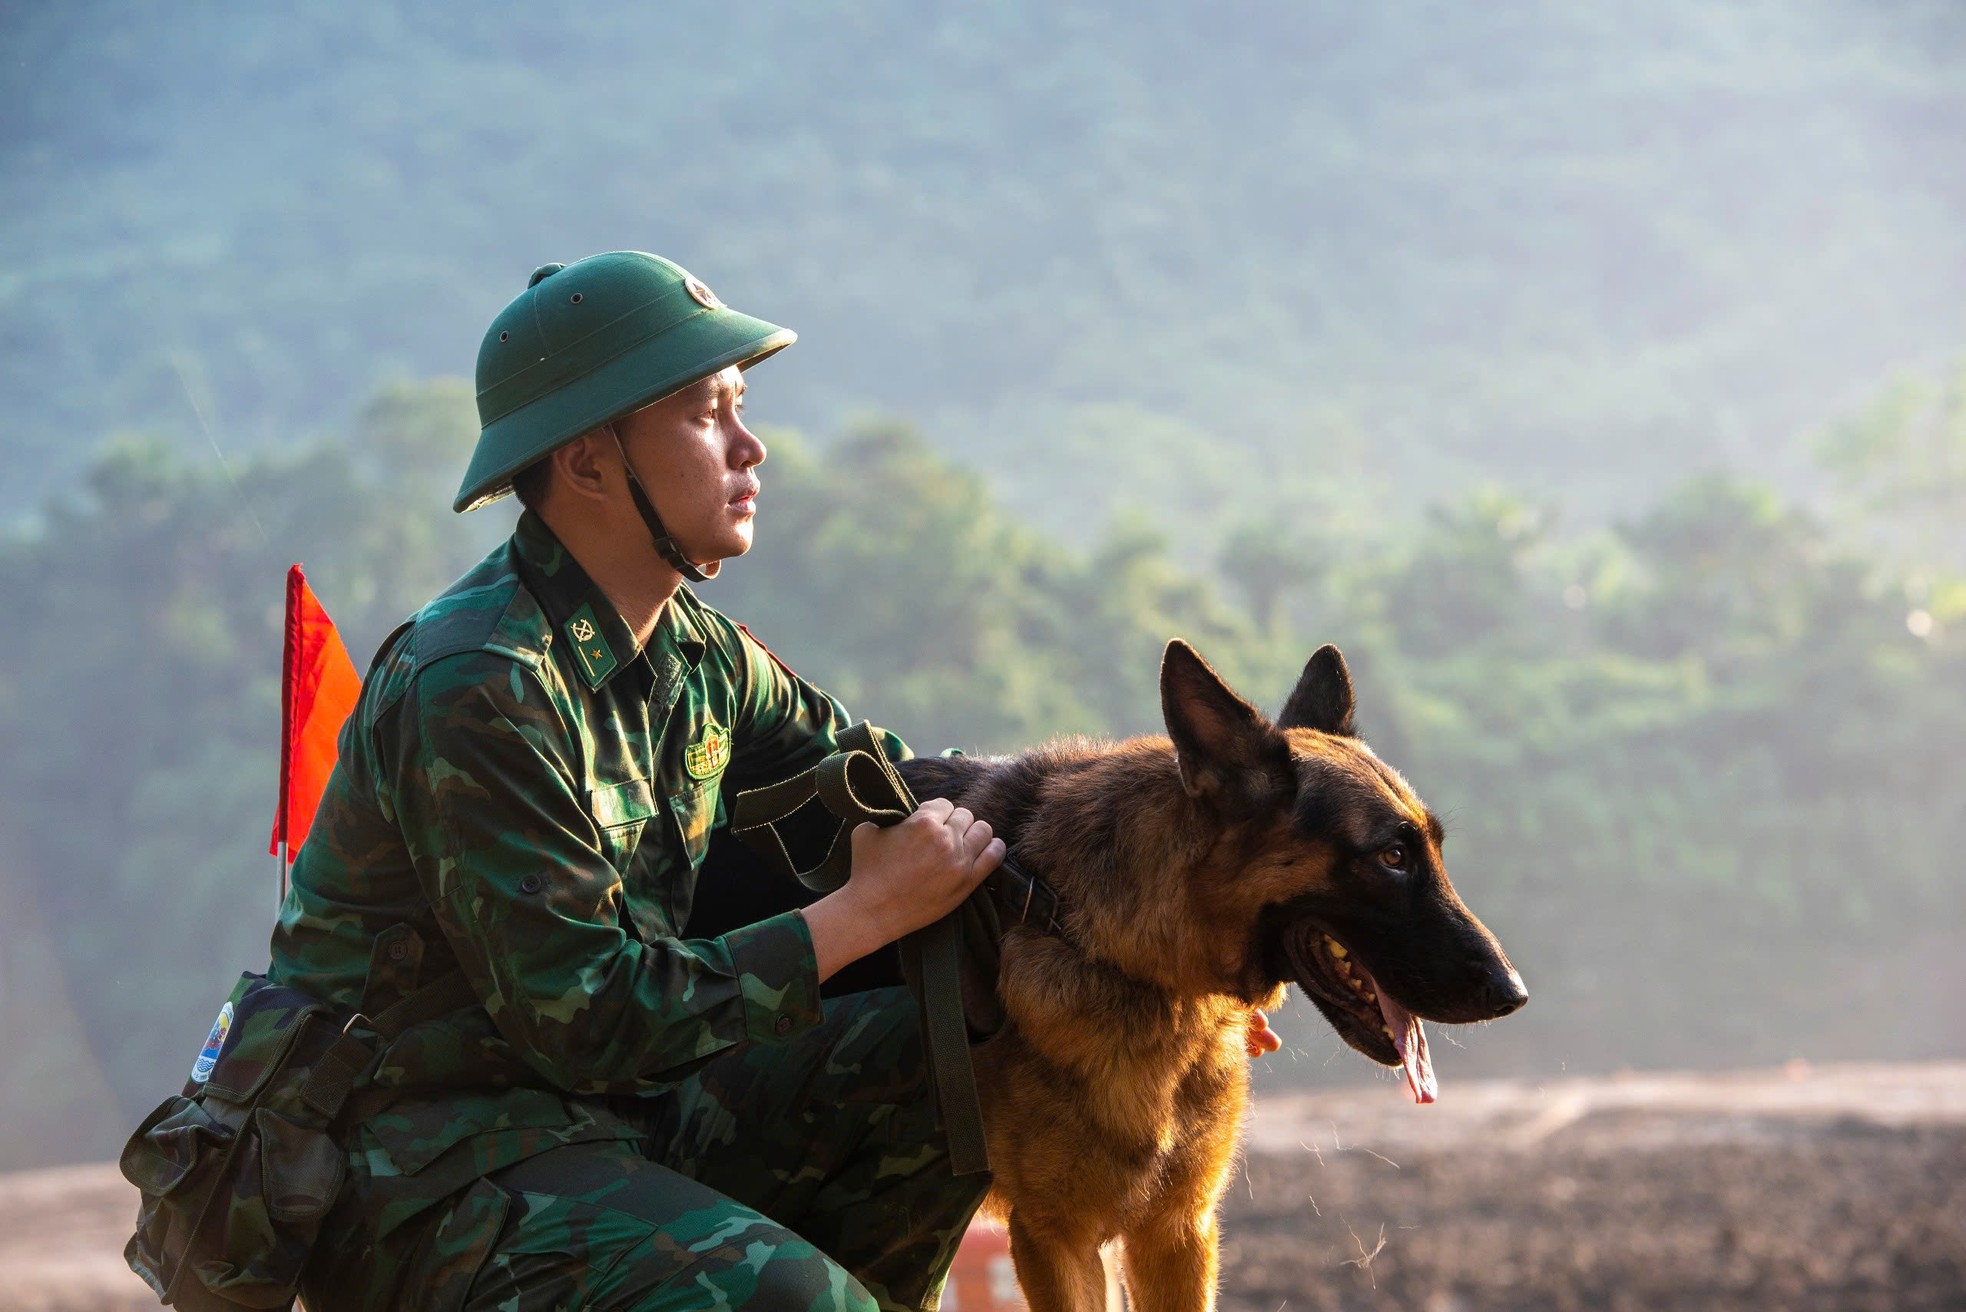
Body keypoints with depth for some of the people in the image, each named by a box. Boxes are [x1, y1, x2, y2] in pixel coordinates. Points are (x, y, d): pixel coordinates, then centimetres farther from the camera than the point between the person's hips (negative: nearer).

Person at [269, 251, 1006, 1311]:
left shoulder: (699, 653, 7)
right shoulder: (474, 690, -21)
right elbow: (585, 1017, -23)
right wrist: (870, 909, -18)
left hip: (605, 1102, 9)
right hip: (423, 1158, -9)